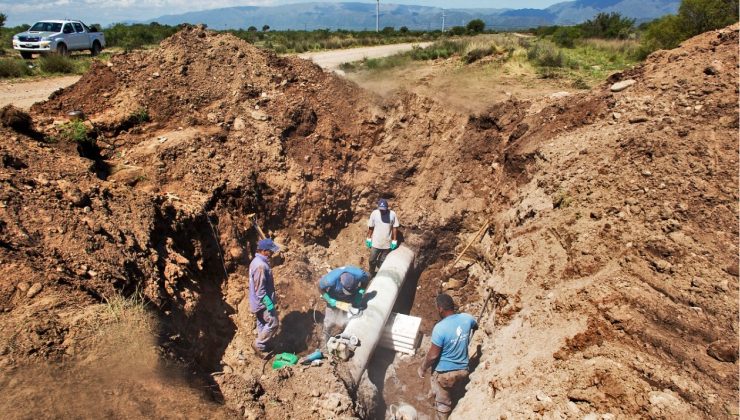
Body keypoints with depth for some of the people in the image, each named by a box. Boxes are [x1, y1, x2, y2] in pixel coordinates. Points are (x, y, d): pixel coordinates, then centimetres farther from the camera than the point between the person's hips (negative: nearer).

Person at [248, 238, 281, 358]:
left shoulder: (257, 261, 6)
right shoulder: (260, 266, -28)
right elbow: (260, 289, -26)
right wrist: (269, 303, -21)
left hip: (260, 302, 10)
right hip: (263, 302, -10)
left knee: (263, 324, 19)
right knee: (273, 323, 2)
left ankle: (265, 347, 32)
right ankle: (258, 344, 13)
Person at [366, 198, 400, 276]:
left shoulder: (392, 214, -11)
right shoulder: (374, 213, -11)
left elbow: (395, 228, -3)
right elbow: (370, 227, -1)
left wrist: (394, 241, -2)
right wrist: (368, 239, 2)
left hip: (387, 243, 0)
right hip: (376, 242, 0)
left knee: (382, 261, 16)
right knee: (372, 260, 12)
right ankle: (371, 274, 35)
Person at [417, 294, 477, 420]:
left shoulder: (440, 328, -29)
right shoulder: (466, 318, -12)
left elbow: (433, 355, -21)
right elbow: (475, 326, 14)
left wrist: (422, 368, -3)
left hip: (444, 372, -5)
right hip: (463, 370, 5)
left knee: (443, 403, 17)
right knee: (453, 398, 29)